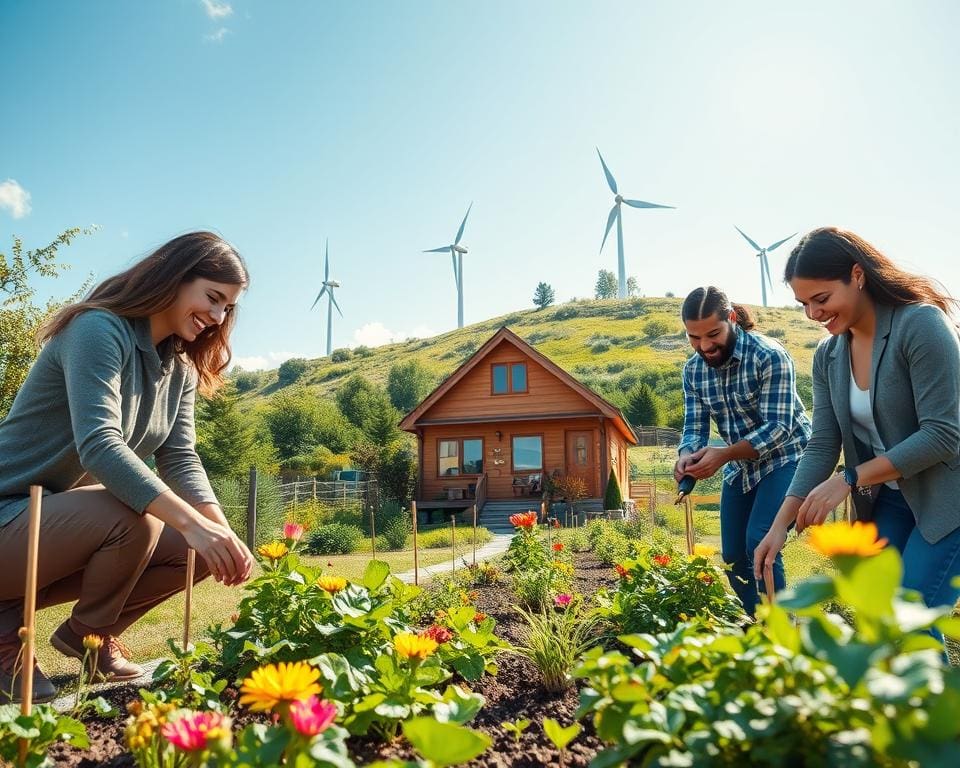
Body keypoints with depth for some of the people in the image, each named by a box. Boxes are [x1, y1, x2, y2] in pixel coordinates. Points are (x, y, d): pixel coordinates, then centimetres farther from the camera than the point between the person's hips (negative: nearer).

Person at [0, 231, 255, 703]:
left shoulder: (180, 368, 5)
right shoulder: (100, 330, -21)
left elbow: (181, 460, -4)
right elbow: (99, 445, -34)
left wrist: (223, 532, -21)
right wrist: (194, 524, -42)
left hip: (71, 514, 8)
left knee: (200, 551, -8)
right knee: (133, 520, -33)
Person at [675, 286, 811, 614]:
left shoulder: (769, 356, -21)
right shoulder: (693, 370, -4)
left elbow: (778, 427, -26)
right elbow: (694, 427, -4)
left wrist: (724, 454, -38)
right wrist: (686, 456, -28)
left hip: (785, 458, -6)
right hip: (741, 467, 6)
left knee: (759, 542, -23)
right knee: (733, 556, 8)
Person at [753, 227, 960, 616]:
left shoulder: (921, 324, -20)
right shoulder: (827, 355, 0)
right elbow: (822, 447, -2)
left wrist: (848, 479, -23)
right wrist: (781, 523, -11)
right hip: (887, 501, 6)